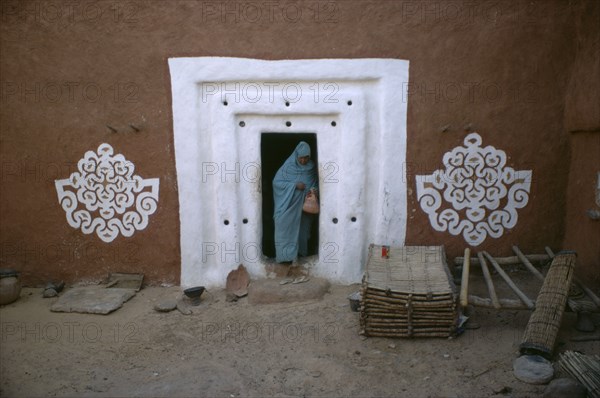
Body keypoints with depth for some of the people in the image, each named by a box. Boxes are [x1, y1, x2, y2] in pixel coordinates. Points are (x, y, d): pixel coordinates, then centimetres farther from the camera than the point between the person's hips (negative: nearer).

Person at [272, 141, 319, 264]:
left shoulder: (312, 168, -1)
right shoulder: (288, 166, -11)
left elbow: (316, 183, 8)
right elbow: (276, 182, -11)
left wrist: (314, 189, -16)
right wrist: (295, 185, -20)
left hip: (304, 206, 3)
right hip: (289, 205, -3)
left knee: (302, 228, 13)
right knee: (287, 228, -8)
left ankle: (302, 251, 29)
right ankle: (286, 255, -2)